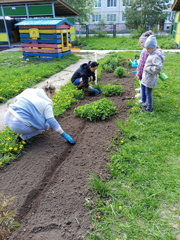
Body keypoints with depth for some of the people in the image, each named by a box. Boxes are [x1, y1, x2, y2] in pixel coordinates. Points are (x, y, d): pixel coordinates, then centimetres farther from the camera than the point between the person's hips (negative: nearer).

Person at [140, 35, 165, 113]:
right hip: (148, 77, 10)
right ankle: (148, 104, 36)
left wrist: (148, 69, -23)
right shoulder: (153, 53, 7)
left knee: (148, 92, 1)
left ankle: (149, 108, 14)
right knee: (148, 92, 20)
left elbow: (158, 68, -32)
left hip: (150, 78, -10)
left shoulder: (156, 56, -24)